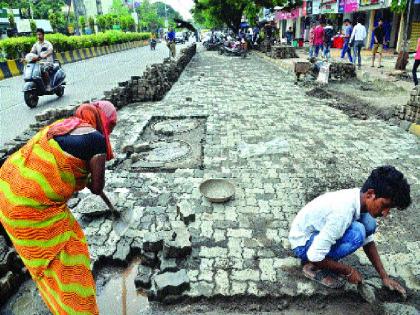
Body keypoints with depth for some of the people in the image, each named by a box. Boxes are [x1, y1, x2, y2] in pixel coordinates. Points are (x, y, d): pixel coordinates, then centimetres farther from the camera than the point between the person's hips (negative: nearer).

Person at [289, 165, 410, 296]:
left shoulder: (361, 198, -10)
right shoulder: (343, 211, -35)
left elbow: (368, 241, 6)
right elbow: (314, 256, -30)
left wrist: (384, 277, 3)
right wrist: (349, 271, -15)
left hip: (319, 232, 8)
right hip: (303, 243, -8)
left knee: (369, 223, -9)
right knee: (357, 233, -28)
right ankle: (314, 267, -7)